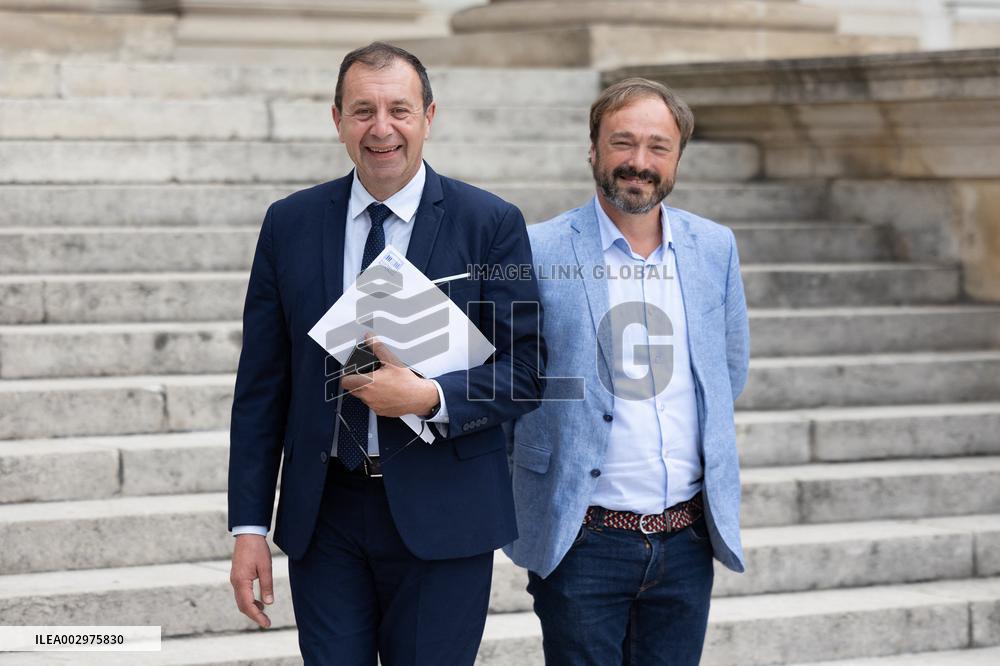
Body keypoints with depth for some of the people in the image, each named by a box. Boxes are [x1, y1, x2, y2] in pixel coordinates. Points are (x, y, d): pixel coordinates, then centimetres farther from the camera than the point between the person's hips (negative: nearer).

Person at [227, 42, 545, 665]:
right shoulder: (290, 223, 5)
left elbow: (525, 372, -2)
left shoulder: (492, 224, -2)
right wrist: (250, 526, 2)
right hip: (324, 519, 2)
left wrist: (429, 398, -19)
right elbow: (261, 385, 6)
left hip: (440, 520, -2)